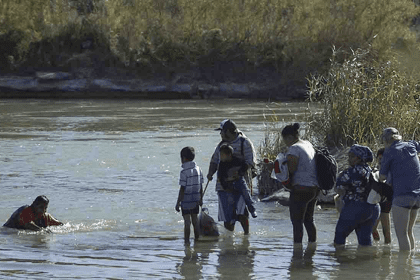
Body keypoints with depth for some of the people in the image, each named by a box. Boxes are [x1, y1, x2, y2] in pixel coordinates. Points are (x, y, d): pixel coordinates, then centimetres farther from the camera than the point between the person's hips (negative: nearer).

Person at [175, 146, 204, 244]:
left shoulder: (184, 172, -17)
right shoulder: (198, 169, 2)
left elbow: (182, 189, -17)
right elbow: (201, 186, 8)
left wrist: (178, 202, -11)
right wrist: (200, 199, 19)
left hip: (186, 200, -6)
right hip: (196, 200, 6)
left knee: (187, 221, -1)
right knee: (195, 219, 15)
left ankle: (187, 241, 2)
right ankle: (197, 239, 20)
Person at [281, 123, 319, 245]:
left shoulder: (294, 149, -15)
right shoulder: (308, 144, 13)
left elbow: (291, 169, -19)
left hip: (301, 189, -9)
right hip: (315, 188, 9)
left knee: (297, 221, -5)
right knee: (308, 220, 19)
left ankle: (297, 244, -9)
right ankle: (312, 244, 23)